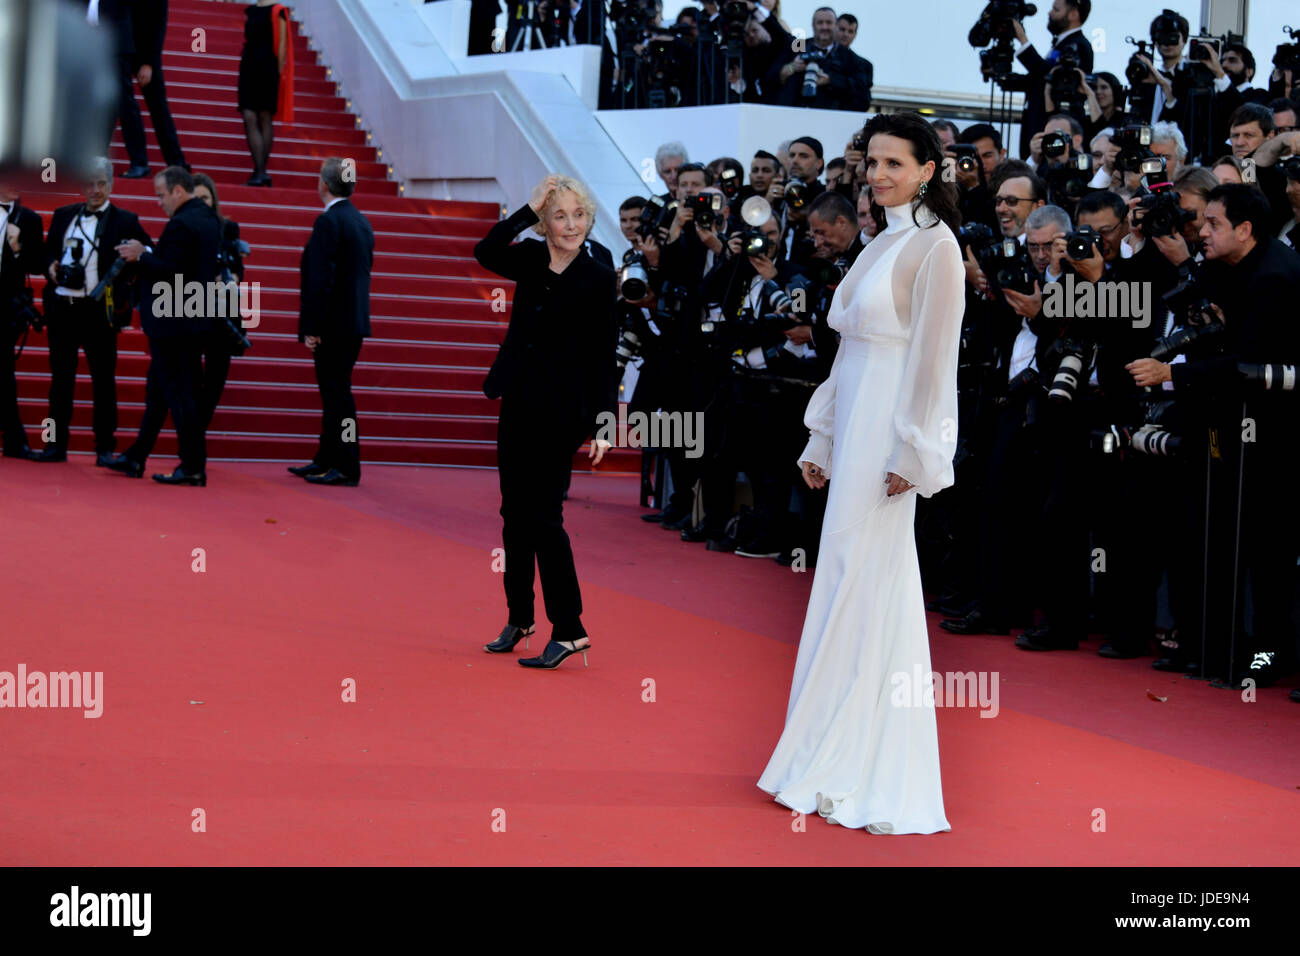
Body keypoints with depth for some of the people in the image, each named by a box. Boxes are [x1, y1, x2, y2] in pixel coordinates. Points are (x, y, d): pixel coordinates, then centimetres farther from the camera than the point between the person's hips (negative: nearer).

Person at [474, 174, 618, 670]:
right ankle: (519, 618, 24)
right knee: (515, 513, 12)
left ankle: (569, 630, -5)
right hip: (517, 401, 6)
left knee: (543, 516, -9)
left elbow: (604, 356, -6)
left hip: (560, 410, -6)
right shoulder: (530, 261, 5)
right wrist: (529, 208, -18)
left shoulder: (598, 278, -6)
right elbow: (486, 251, -14)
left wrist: (604, 420, -12)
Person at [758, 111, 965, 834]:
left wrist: (911, 455, -18)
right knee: (853, 584, 10)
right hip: (853, 432, 9)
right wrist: (821, 441, 18)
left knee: (865, 584, -6)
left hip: (889, 439, -9)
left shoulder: (934, 245, -10)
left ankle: (863, 775, 1)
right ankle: (844, 763, 16)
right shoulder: (880, 245, 17)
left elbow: (934, 357, -15)